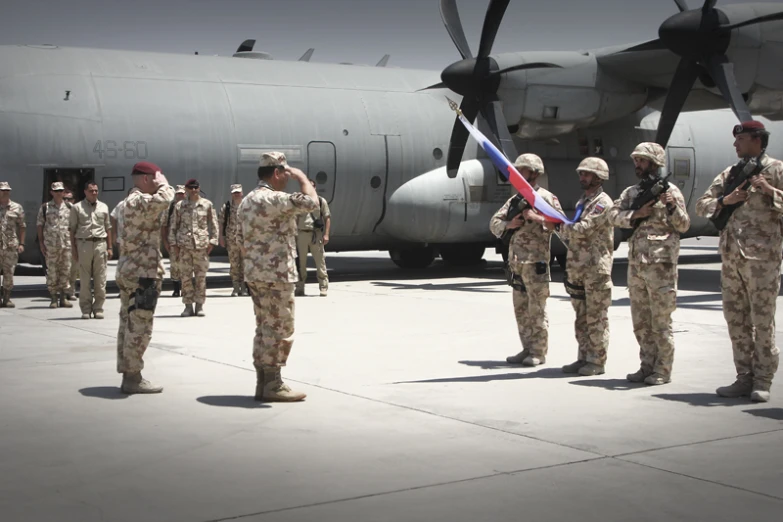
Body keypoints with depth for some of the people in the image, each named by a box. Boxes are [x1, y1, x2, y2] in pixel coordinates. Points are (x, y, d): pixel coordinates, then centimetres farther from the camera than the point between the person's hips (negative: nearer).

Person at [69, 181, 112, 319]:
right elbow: (72, 229, 5)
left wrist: (109, 248, 8)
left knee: (100, 279, 0)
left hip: (100, 244, 2)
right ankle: (86, 309, 7)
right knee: (84, 280, 1)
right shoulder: (77, 208, 5)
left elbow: (108, 228, 15)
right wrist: (74, 249, -1)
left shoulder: (103, 207, 13)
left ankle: (98, 308, 7)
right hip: (84, 244, -2)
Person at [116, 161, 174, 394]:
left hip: (129, 270, 11)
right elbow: (164, 199, -35)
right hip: (142, 272, -11)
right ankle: (133, 378, -4)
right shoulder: (139, 201, -15)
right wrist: (163, 183, -14)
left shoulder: (131, 201, 19)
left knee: (129, 324, 12)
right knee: (139, 326, -7)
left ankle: (128, 374, 17)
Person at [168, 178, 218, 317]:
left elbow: (213, 224, 6)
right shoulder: (179, 206, 7)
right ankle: (188, 306, 8)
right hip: (183, 245, 1)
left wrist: (212, 241, -2)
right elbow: (173, 225, 9)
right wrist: (173, 243, 2)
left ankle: (199, 305, 9)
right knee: (185, 277, 1)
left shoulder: (207, 204, 5)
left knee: (201, 277, 1)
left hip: (201, 244, -1)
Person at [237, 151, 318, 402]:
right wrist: (301, 177, -6)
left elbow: (242, 241, 18)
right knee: (279, 330, -3)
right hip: (276, 275, -10)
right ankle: (273, 385, 0)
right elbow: (310, 202, -21)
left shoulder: (247, 201, 15)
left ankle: (263, 383, 16)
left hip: (255, 275, 10)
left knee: (265, 329, 13)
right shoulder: (272, 199, -17)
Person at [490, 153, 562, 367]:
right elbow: (494, 222, 14)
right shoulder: (515, 200, 17)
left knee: (537, 309, -3)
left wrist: (535, 217, -20)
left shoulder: (546, 198, -3)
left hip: (536, 262, -7)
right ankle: (527, 349, 18)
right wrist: (509, 224, -6)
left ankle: (539, 352, 2)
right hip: (516, 262, 7)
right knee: (521, 309, 10)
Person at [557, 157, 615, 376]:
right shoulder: (582, 202, 19)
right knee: (581, 317, 12)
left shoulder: (603, 203, -10)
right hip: (577, 267, 9)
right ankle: (584, 358, 18)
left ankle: (597, 362, 2)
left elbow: (583, 229, -19)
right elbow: (568, 234, 23)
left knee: (596, 317, -3)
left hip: (596, 268, -8)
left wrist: (560, 224, -6)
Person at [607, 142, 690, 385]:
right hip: (635, 263, 6)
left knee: (660, 322, -3)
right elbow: (614, 215, 0)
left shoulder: (670, 191, -2)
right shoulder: (631, 192, 14)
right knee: (641, 322, 11)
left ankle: (663, 371, 3)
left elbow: (683, 226, -7)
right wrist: (636, 215, -15)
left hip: (660, 264, -6)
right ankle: (647, 367, 19)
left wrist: (673, 206, -23)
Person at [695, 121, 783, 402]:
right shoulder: (729, 174, 17)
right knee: (736, 319, 7)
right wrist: (725, 200, -3)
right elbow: (701, 206, 13)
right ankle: (745, 377, 15)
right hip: (730, 255, 6)